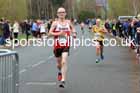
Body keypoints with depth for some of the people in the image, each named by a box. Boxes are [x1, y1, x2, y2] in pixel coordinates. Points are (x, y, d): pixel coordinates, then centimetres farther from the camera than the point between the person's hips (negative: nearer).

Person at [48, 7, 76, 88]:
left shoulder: (68, 22, 5)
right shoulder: (55, 23, -3)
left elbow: (73, 28, 25)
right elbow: (50, 33, -9)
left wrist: (74, 33, 4)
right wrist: (59, 33, -21)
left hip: (66, 46, 0)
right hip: (57, 46, 0)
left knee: (64, 62, -18)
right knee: (59, 63, 16)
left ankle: (63, 80, -18)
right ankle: (60, 72, 51)